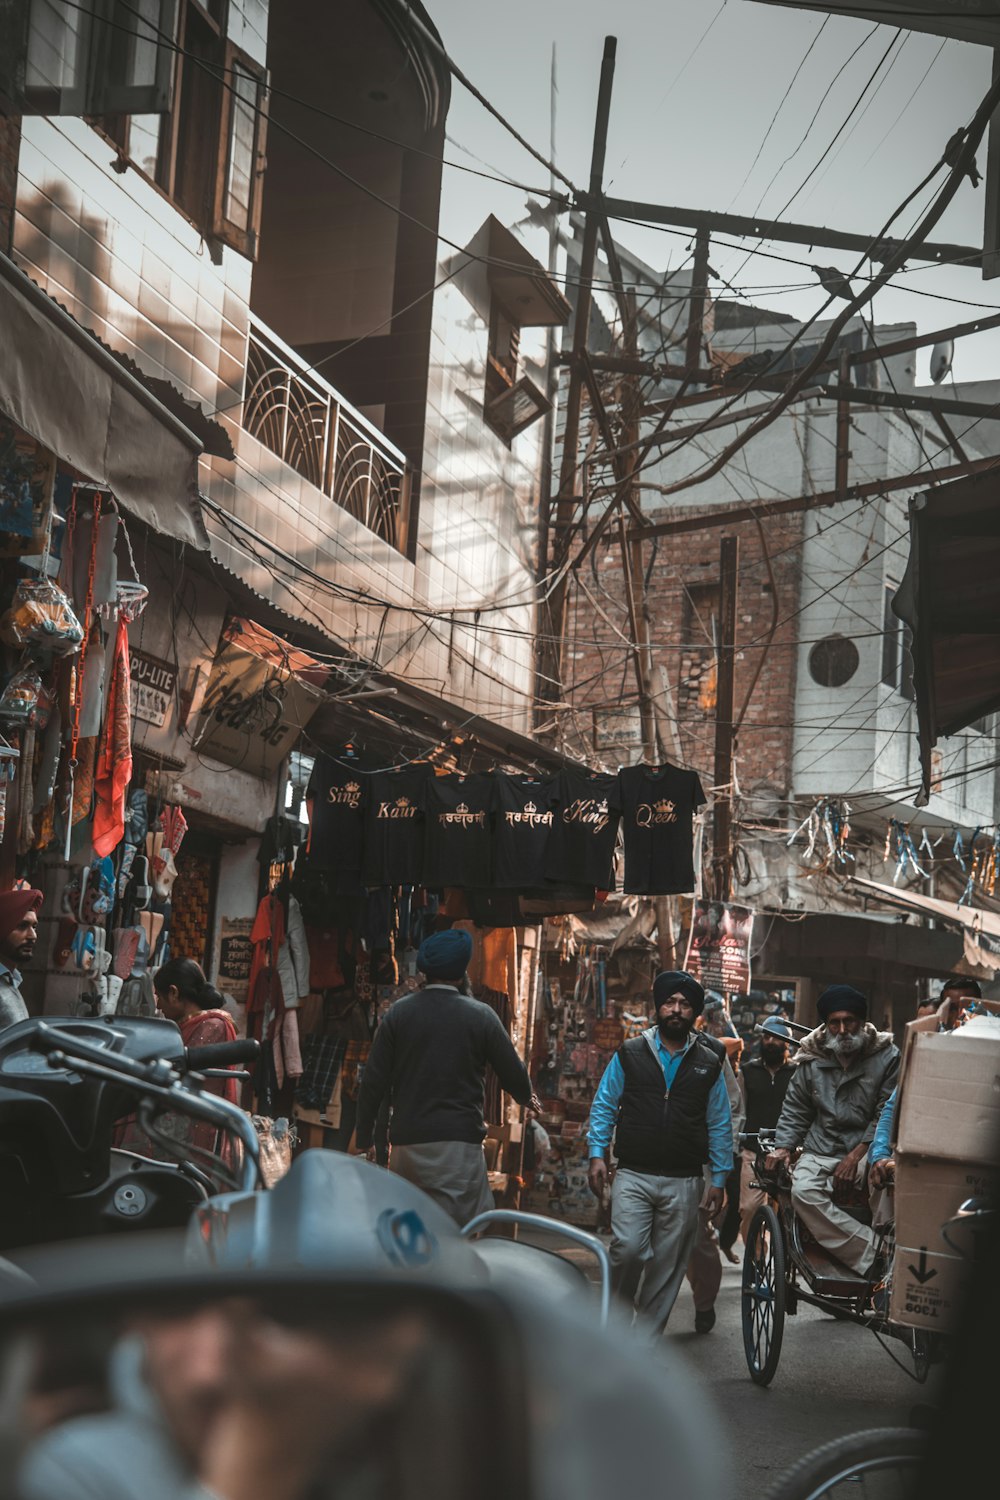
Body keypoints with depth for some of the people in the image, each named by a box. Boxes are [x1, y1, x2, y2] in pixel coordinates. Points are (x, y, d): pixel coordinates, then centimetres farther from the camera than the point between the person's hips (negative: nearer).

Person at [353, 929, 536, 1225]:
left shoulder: (398, 1013, 4)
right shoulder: (480, 1016, -1)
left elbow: (373, 1082, 3)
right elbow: (513, 1072, 7)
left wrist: (364, 1137, 12)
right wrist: (527, 1098, 30)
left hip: (406, 1144, 3)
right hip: (459, 1142, -3)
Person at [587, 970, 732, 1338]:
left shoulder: (708, 1063, 9)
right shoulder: (630, 1054, 6)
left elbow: (720, 1125, 13)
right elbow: (604, 1106, 10)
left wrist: (719, 1179, 9)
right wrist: (597, 1154, -1)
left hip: (684, 1183, 2)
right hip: (633, 1175, -2)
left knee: (667, 1266, 3)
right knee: (628, 1249, -19)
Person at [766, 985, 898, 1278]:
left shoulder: (888, 1057, -1)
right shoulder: (811, 1061, 9)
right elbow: (794, 1111, 18)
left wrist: (856, 1155, -16)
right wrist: (782, 1147, 1)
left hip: (865, 1152, -2)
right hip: (820, 1152, 3)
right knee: (803, 1191, -29)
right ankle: (874, 1256, -31)